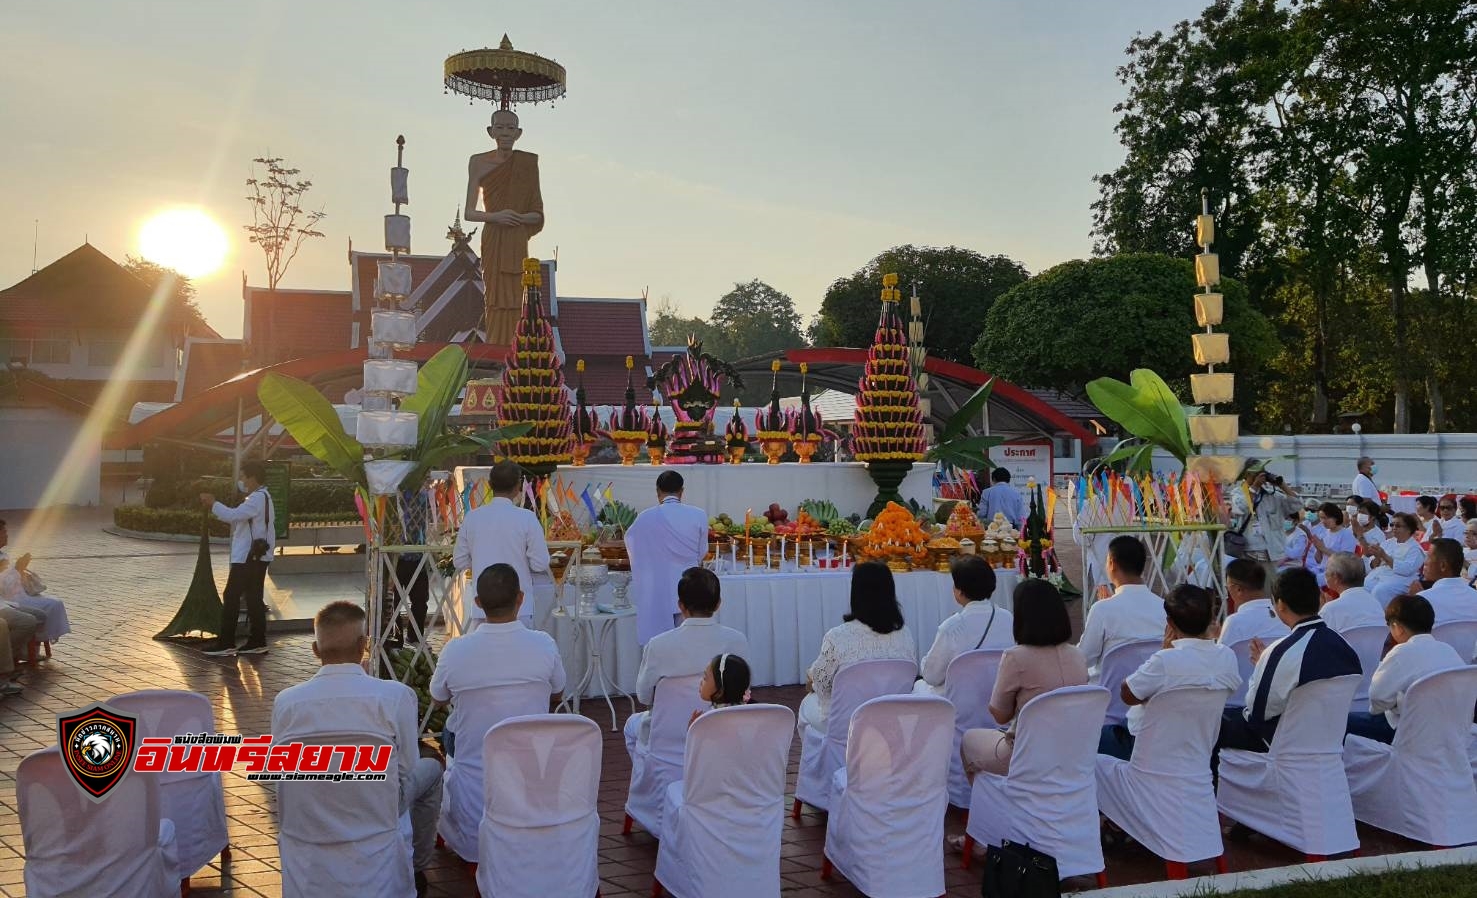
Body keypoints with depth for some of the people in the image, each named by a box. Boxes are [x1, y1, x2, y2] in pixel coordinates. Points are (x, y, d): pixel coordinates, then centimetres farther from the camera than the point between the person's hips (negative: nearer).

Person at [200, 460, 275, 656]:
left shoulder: (257, 498, -17)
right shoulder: (261, 497, 16)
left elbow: (233, 515, -27)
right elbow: (239, 519, 24)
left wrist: (213, 503, -15)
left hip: (248, 557, -10)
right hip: (257, 557, 10)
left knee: (231, 597, -5)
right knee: (254, 599, 10)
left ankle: (226, 644, -2)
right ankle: (257, 642, 13)